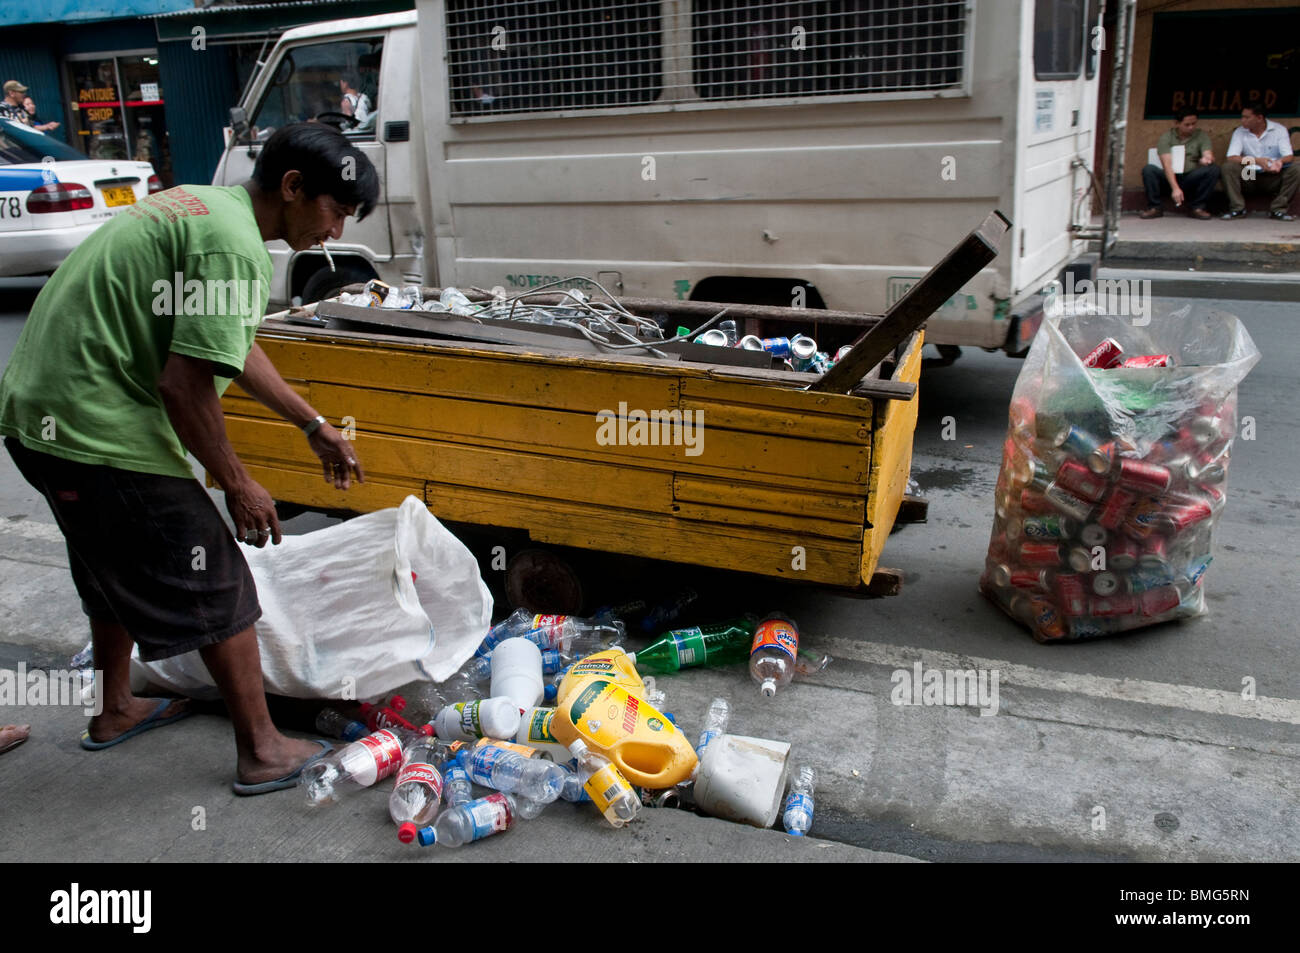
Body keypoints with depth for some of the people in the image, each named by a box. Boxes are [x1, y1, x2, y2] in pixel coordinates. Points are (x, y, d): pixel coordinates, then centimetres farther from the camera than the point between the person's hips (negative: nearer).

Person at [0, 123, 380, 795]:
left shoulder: (204, 205, 13)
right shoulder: (235, 247, -20)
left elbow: (234, 348, 21)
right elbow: (184, 384, -24)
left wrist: (314, 426, 24)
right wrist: (238, 484, -11)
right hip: (100, 432, -10)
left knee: (119, 569, 27)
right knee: (218, 589, 1)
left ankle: (115, 710, 46)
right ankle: (262, 751, 14)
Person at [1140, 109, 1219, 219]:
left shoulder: (1201, 135, 7)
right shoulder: (1166, 137, -3)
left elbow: (1209, 156, -4)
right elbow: (1167, 164, -16)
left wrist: (1206, 159, -32)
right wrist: (1175, 188, -30)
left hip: (1191, 180, 2)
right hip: (1169, 178, -2)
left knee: (1213, 170, -25)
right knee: (1148, 170, -29)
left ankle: (1197, 207, -16)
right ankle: (1154, 208, -15)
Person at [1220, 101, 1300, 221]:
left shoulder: (1279, 130, -3)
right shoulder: (1239, 132, -2)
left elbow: (1289, 156, -11)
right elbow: (1231, 157, -16)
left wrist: (1280, 161, -37)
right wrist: (1257, 161, -32)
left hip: (1273, 178, 0)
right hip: (1248, 178, 0)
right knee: (1228, 167, -25)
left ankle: (1278, 210, -18)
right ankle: (1238, 209, -19)